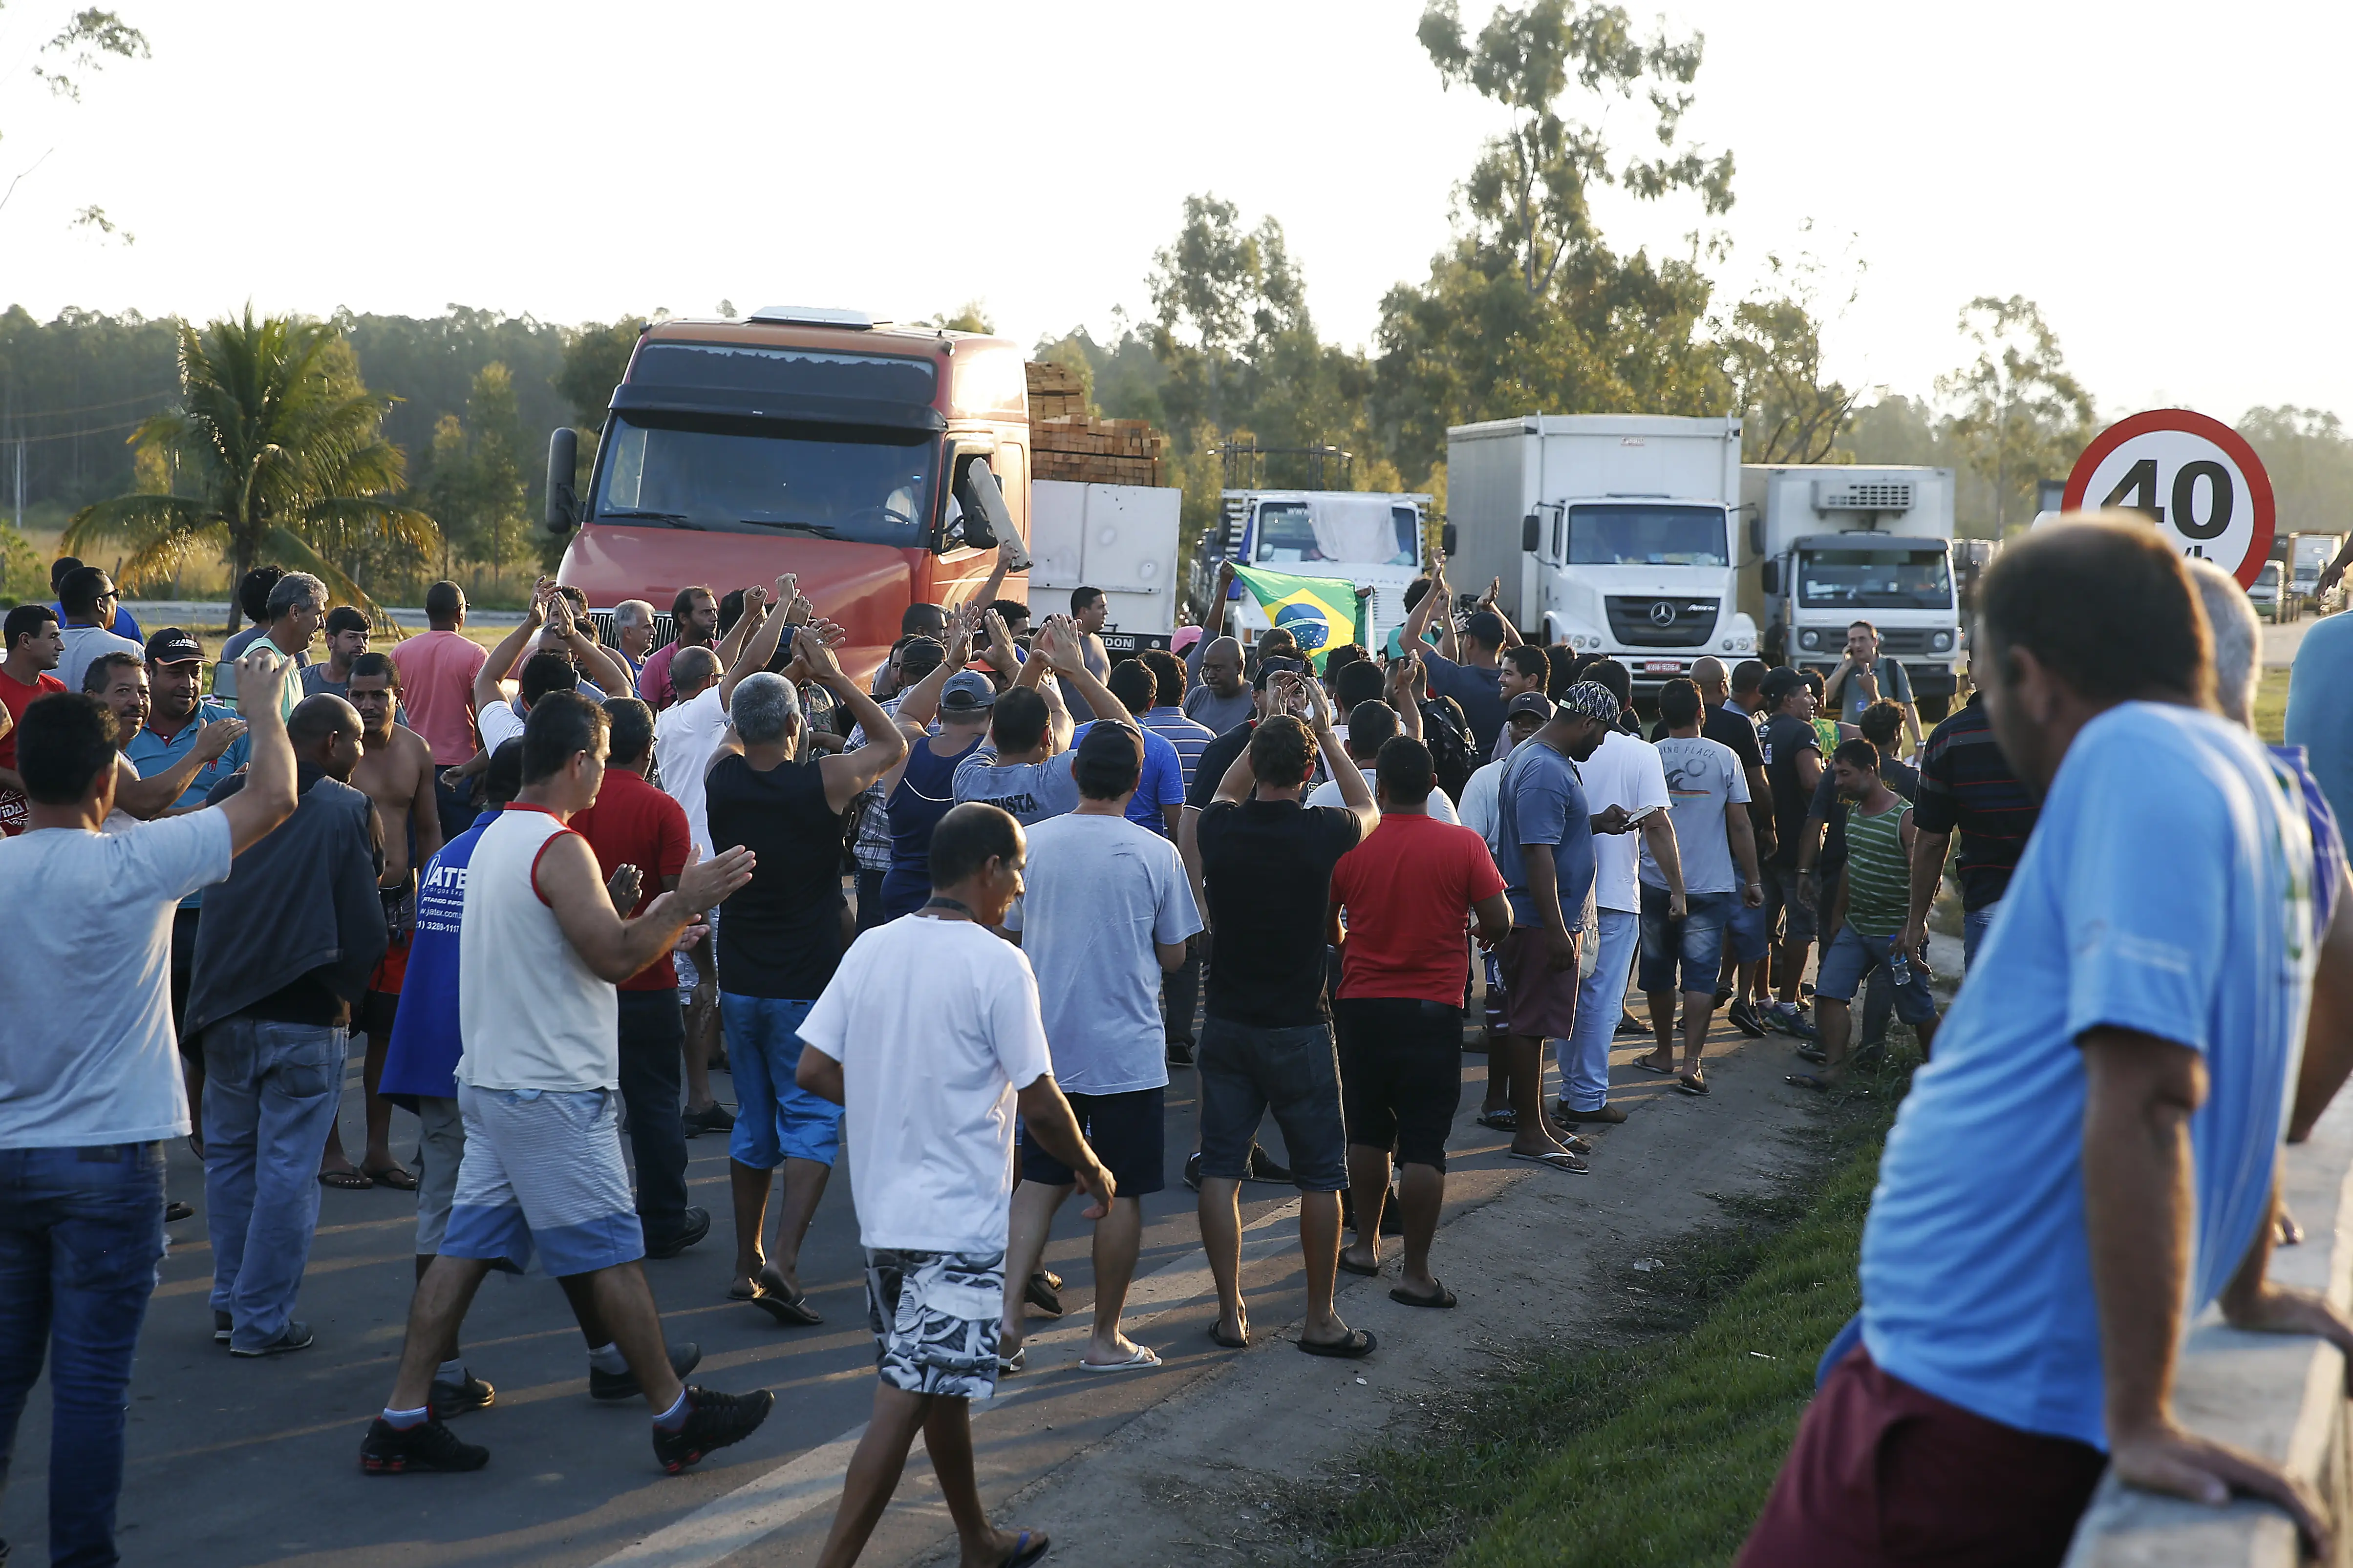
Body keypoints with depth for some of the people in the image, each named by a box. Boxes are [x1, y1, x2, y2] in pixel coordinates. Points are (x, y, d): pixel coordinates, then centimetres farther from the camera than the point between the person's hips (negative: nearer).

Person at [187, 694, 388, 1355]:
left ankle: (231, 1302, 22)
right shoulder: (351, 811, -9)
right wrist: (346, 992, 5)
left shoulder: (230, 798, 5)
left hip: (225, 1005, 5)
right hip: (305, 1013, -5)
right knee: (287, 1170, 1)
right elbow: (365, 921, -9)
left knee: (229, 1154, 17)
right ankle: (263, 1320, 4)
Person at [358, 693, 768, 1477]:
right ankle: (678, 1418, 11)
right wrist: (686, 902, -11)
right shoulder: (559, 847, -17)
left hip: (493, 1080, 9)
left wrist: (655, 922, 21)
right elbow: (614, 956, -22)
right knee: (613, 1253, 0)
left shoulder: (497, 837, 14)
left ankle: (403, 1421, 9)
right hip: (552, 1092, -9)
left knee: (467, 1247, 9)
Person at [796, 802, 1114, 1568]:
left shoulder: (871, 948, 3)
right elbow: (1040, 1104, -13)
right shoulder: (997, 964, -14)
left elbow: (814, 1071, 3)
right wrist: (1091, 1170, 5)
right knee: (903, 1404, -6)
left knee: (945, 1385, 20)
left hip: (884, 1209, 8)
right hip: (958, 1221, -7)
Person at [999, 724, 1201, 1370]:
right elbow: (1173, 955, -1)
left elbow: (1007, 938, 6)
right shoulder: (1156, 854, -9)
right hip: (1127, 1048, -3)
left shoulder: (1031, 843, -3)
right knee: (1121, 1193, 7)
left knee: (1041, 1180, 15)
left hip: (1047, 1044, 3)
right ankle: (1106, 1339, 14)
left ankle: (1007, 1308, 1)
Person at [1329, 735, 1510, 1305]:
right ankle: (1416, 1274, 2)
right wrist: (1489, 932, 15)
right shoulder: (1463, 845, -9)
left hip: (1361, 1007, 2)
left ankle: (1365, 1245, 29)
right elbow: (1499, 922, -8)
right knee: (1424, 1145, 1)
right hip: (1432, 1010, -2)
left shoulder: (1349, 847, -3)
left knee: (1367, 1134, 18)